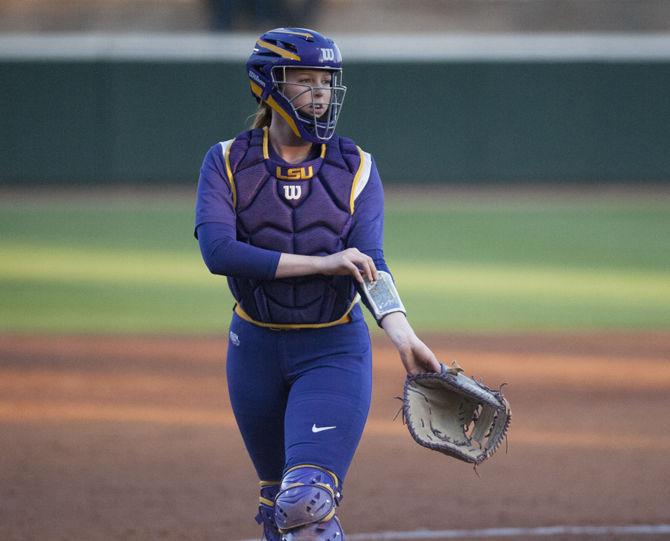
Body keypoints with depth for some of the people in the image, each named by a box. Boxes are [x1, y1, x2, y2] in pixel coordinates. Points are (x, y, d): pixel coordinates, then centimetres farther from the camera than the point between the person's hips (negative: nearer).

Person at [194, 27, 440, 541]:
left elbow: (370, 265, -10)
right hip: (256, 349, 2)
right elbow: (218, 251, -18)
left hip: (335, 349, -2)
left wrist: (403, 335, -29)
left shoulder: (355, 167, -2)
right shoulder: (228, 163, -3)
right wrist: (322, 263, -25)